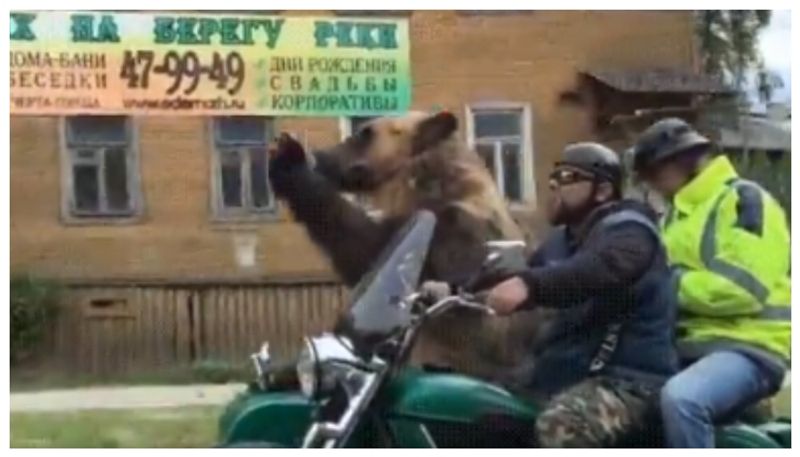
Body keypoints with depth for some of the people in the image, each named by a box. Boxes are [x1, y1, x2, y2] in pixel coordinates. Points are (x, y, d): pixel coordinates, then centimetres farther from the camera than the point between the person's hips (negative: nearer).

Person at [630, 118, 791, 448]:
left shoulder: (744, 199, -7)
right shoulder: (676, 215, 20)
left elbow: (743, 285, -21)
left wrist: (671, 286, -15)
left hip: (747, 347, -9)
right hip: (688, 346, 9)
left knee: (680, 398, -36)